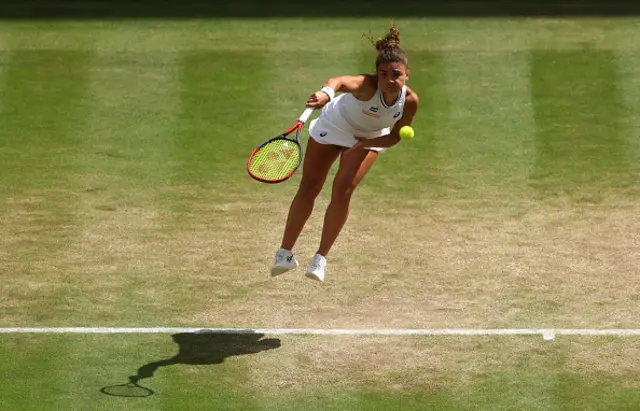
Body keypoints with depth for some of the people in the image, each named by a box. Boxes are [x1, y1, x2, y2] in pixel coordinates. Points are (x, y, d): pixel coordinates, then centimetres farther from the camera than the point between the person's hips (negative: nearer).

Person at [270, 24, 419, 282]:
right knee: (308, 189, 4)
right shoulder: (367, 86, -42)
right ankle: (285, 254, 18)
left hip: (369, 138, 2)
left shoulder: (410, 101, -29)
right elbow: (341, 81, -66)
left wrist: (368, 142, -29)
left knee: (342, 192, -13)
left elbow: (396, 135, -11)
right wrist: (327, 92, -88)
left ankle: (321, 258, 1)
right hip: (333, 125, -2)